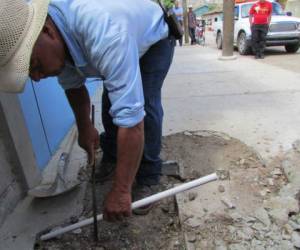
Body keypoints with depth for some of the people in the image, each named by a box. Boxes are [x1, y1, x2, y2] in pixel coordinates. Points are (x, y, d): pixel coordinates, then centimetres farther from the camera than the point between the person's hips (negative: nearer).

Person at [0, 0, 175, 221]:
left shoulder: (104, 33, -48)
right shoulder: (55, 41, -23)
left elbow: (131, 116, -50)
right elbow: (72, 85, -3)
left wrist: (121, 190, -43)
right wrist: (84, 127, -4)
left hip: (154, 39, -5)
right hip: (117, 47, 6)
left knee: (145, 106, -22)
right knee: (111, 103, 1)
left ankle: (147, 177, -2)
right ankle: (110, 158, 26)